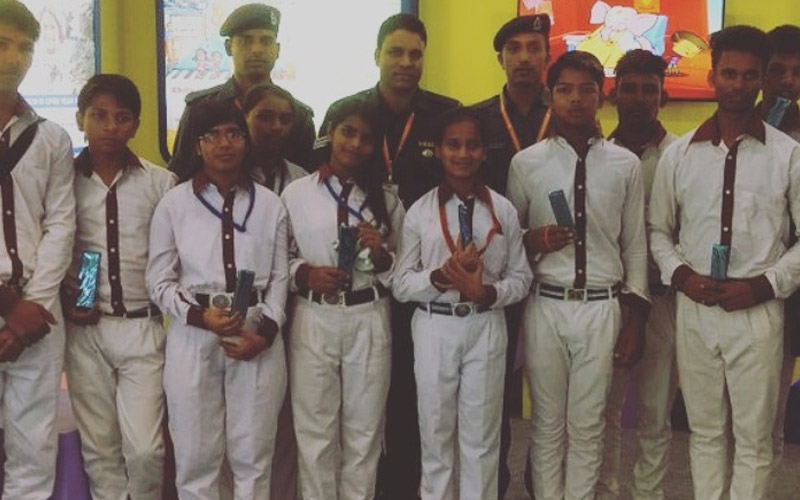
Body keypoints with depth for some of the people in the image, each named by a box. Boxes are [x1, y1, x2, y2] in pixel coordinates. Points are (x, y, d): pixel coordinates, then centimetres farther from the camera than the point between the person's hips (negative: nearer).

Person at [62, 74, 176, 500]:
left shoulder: (161, 183, -1)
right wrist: (63, 304, -5)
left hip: (142, 327, -1)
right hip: (84, 328, 1)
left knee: (145, 448, -3)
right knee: (97, 447, 10)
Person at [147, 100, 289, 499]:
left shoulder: (269, 204, 6)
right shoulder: (174, 203, 1)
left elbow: (279, 277, 5)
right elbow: (159, 281, 1)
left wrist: (265, 331, -9)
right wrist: (199, 315, -15)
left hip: (258, 338, 1)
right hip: (193, 337, -1)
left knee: (254, 457, 9)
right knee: (196, 456, 7)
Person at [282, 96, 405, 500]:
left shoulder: (387, 200, 7)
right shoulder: (296, 193, 0)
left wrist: (382, 256, -12)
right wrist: (304, 273, -16)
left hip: (369, 321, 2)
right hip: (313, 320, -1)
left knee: (364, 429, 11)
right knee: (314, 430, 8)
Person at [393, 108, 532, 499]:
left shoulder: (503, 210, 0)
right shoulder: (420, 211, -1)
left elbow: (521, 278, 3)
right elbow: (401, 285, -1)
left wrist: (487, 292, -16)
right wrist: (441, 276, -18)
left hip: (486, 327, 0)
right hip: (434, 328, 0)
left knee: (481, 436, 11)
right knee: (436, 434, 13)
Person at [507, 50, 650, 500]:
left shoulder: (626, 165, 1)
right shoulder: (526, 163, -1)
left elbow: (635, 246, 5)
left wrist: (635, 319, 3)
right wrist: (533, 241, -16)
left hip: (602, 308, 0)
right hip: (545, 307, 0)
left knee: (588, 427, 11)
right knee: (548, 424, 12)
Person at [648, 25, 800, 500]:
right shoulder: (678, 154, 4)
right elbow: (658, 230, 10)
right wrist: (681, 274, -7)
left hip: (758, 313, -2)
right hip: (694, 311, 2)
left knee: (754, 438, 8)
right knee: (705, 431, 15)